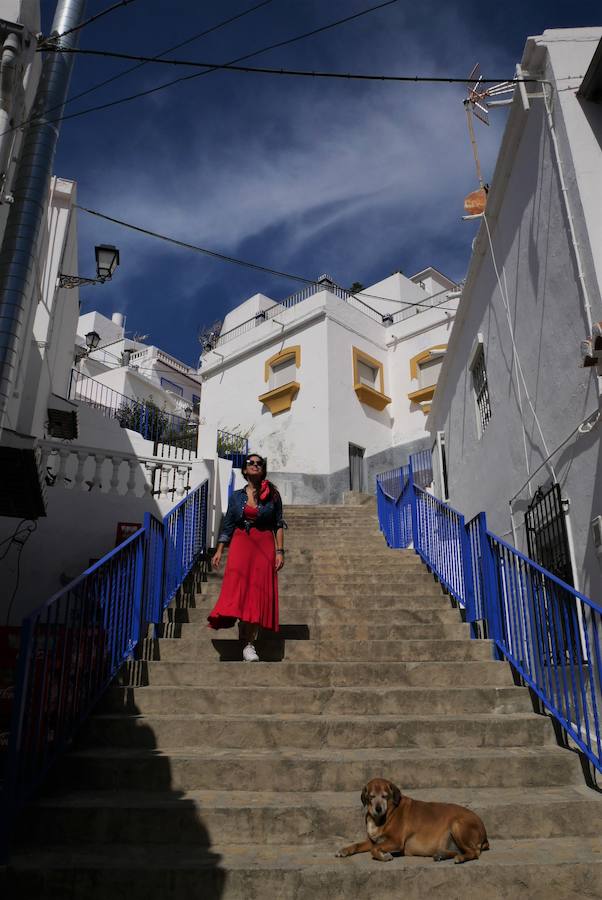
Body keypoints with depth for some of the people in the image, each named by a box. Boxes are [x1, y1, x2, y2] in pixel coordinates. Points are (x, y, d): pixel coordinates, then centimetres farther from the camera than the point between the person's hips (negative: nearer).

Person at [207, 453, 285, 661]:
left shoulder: (272, 495, 5)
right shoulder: (236, 496, 10)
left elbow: (279, 525, 3)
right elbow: (227, 526, 12)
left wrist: (280, 551, -5)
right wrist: (219, 551, 5)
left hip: (264, 546, -1)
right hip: (240, 545, 1)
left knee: (259, 593, -4)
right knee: (238, 588, -10)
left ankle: (249, 644, 2)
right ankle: (246, 643, -3)